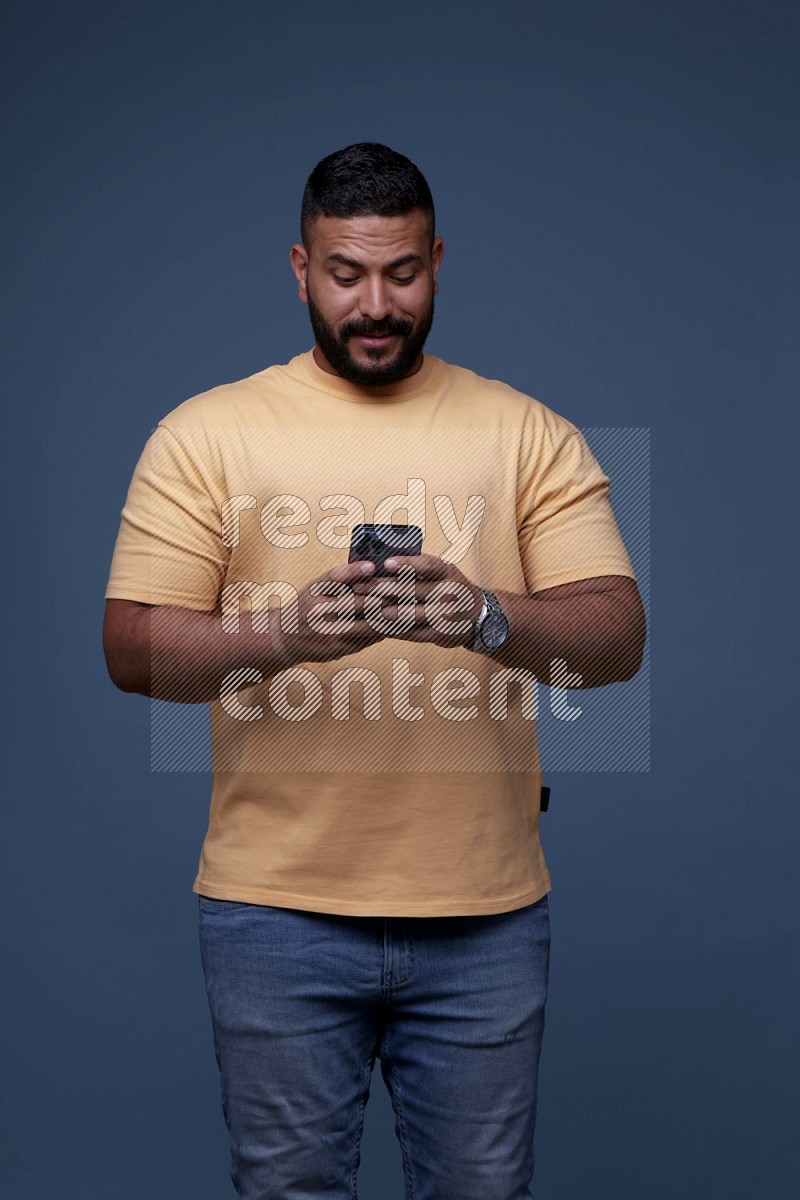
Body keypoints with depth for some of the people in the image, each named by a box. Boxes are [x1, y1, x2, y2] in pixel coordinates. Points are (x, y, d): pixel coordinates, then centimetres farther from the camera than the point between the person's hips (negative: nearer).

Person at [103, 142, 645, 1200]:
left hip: (486, 911, 1)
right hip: (277, 905, -1)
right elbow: (132, 647, -4)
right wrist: (288, 630, -23)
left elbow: (618, 636, -4)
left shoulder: (529, 433, 5)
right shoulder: (206, 433, 2)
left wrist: (487, 616, -24)